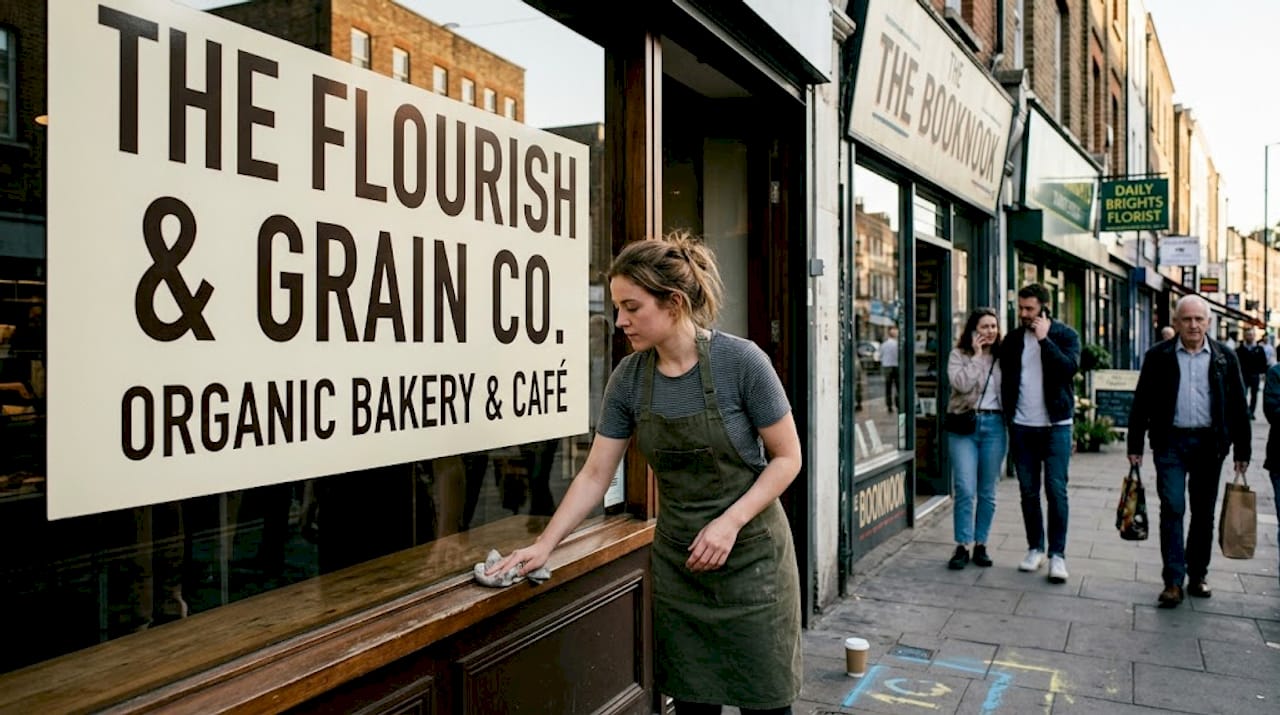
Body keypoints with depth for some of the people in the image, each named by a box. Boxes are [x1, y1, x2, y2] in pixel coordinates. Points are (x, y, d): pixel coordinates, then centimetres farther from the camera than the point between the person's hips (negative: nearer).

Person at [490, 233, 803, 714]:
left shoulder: (740, 361, -17)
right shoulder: (628, 377, -5)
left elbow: (787, 457, -10)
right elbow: (594, 475, -1)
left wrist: (731, 521, -21)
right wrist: (544, 545, -7)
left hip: (750, 553, -3)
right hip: (677, 558, 4)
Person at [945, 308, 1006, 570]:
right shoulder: (959, 354, 2)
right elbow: (961, 383, -16)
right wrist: (977, 355, -11)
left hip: (994, 424, 3)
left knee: (987, 491, 8)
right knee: (965, 489, -8)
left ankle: (981, 544, 18)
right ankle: (962, 546, 0)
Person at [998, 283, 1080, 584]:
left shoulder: (1065, 336, -1)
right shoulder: (1013, 339, 7)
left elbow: (1069, 368, -18)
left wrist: (1044, 339, -18)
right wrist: (1008, 415, 2)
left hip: (1055, 426, -3)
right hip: (1021, 426, 3)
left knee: (1056, 490, -3)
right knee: (1028, 491, 9)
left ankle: (1058, 554, 4)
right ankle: (1035, 548, 21)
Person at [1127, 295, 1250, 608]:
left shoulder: (1225, 357, 4)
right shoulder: (1158, 356, 0)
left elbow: (1237, 406, 7)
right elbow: (1141, 403, 2)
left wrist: (1242, 451, 4)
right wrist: (1135, 446, -1)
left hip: (1209, 443, 2)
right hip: (1171, 442, -2)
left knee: (1204, 512, 10)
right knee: (1172, 509, -5)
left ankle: (1197, 575, 23)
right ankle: (1173, 580, -1)